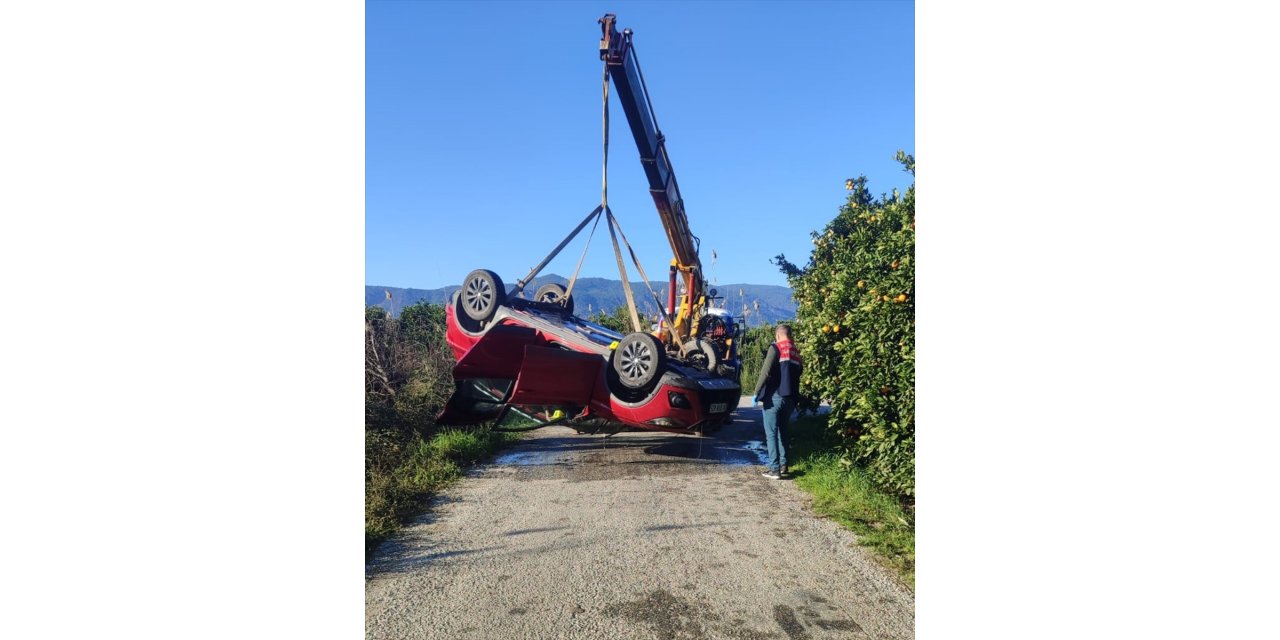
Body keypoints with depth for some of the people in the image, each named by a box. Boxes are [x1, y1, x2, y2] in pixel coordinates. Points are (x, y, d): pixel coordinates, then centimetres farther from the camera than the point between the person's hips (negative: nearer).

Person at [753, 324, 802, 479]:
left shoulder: (776, 348, -6)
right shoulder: (796, 353, 13)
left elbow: (765, 372, -13)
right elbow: (798, 374, 13)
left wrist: (757, 392, -8)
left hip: (774, 396, -6)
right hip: (790, 398, 6)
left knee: (771, 433, -1)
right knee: (781, 431, 19)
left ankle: (774, 469, -4)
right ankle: (783, 465, 20)